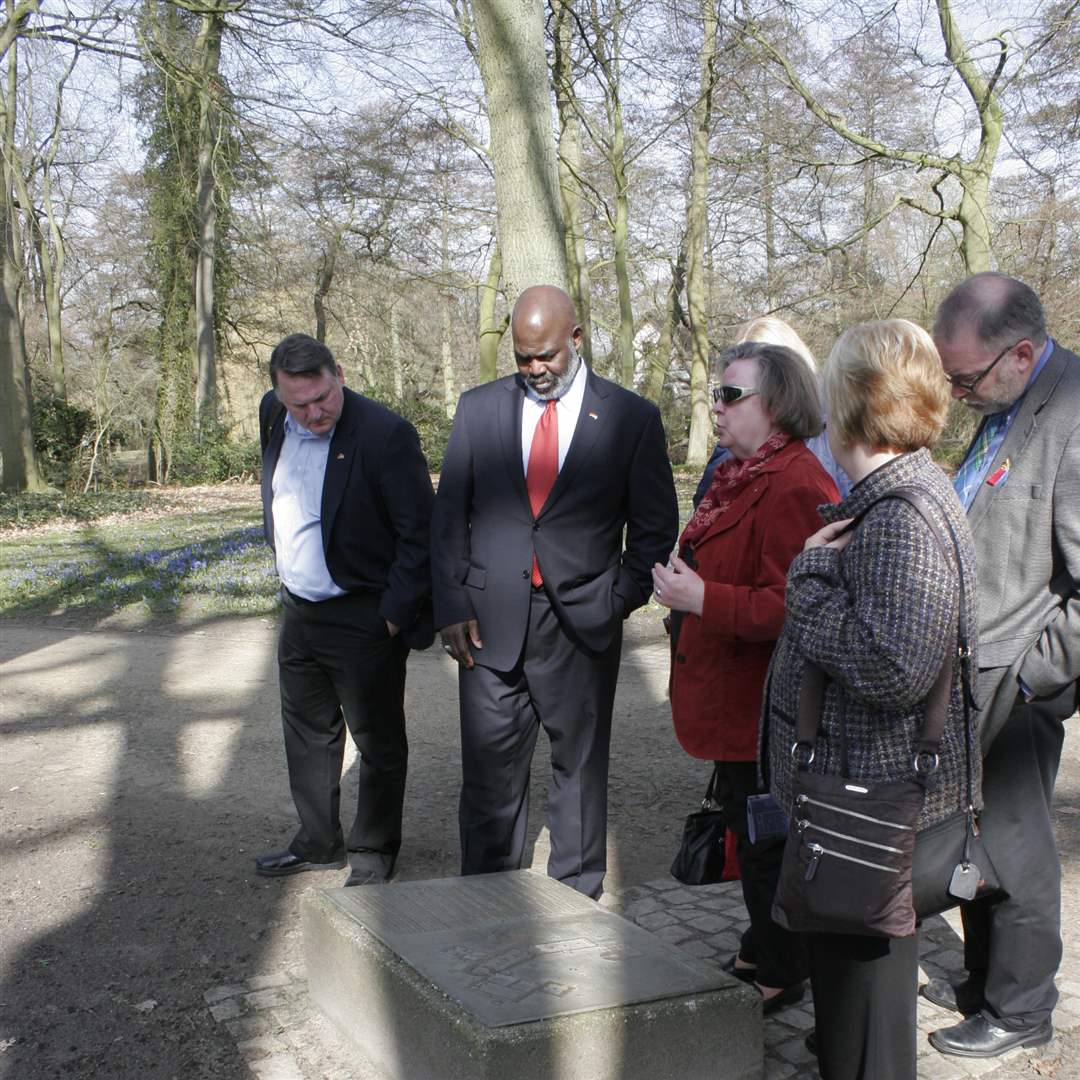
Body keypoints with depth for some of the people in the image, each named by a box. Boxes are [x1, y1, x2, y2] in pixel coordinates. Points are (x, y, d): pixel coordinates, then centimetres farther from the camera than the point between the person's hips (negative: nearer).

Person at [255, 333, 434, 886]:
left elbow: (420, 533, -19)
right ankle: (319, 841, 38)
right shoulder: (273, 415, 0)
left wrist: (395, 614, -18)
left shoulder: (386, 434, -21)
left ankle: (373, 849, 26)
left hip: (364, 619, -7)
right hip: (299, 611, 7)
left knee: (377, 739, 8)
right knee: (308, 732, 20)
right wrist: (285, 571, 15)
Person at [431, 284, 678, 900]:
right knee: (489, 769, 6)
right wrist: (452, 605, 0)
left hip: (582, 624, -1)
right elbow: (448, 515, 8)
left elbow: (656, 525, 5)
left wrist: (622, 599, -4)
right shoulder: (479, 408, 6)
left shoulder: (631, 417, 0)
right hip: (491, 622, 2)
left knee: (581, 767, 11)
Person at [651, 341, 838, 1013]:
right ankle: (761, 953, 37)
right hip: (734, 699, 11)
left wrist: (703, 598, -27)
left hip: (761, 706, -10)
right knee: (748, 830, 21)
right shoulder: (741, 474, 13)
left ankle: (780, 977, 20)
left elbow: (792, 606, -28)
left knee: (765, 840, 3)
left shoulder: (793, 486, -22)